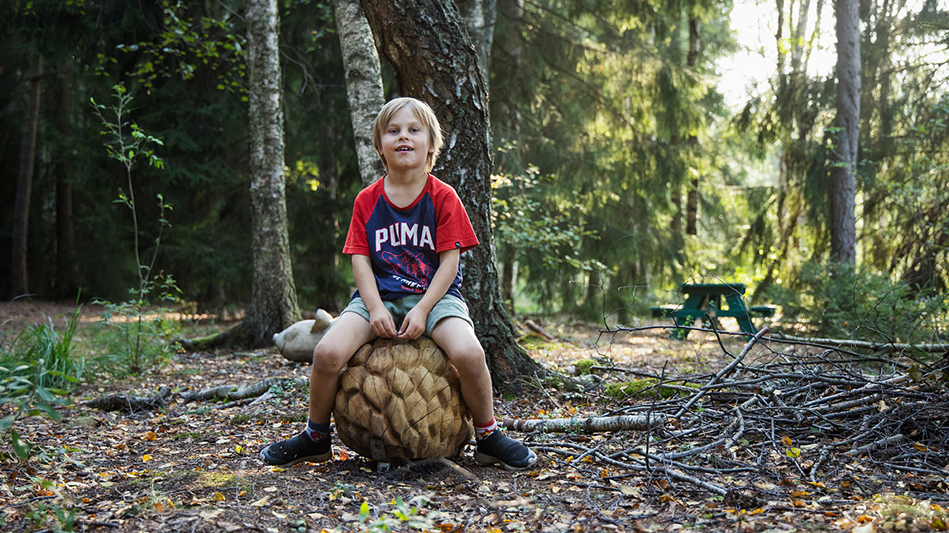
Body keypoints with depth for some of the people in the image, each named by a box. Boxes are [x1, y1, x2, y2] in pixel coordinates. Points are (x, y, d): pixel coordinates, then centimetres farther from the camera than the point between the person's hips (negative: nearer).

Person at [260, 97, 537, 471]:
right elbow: (360, 259, 2)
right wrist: (375, 308, -15)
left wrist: (422, 309, -17)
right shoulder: (367, 200, 6)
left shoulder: (443, 197, -1)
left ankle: (488, 437, -4)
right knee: (327, 352, -22)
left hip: (435, 295, -2)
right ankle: (316, 437, 5)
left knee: (469, 354, -31)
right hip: (379, 295, 2)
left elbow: (450, 260, -5)